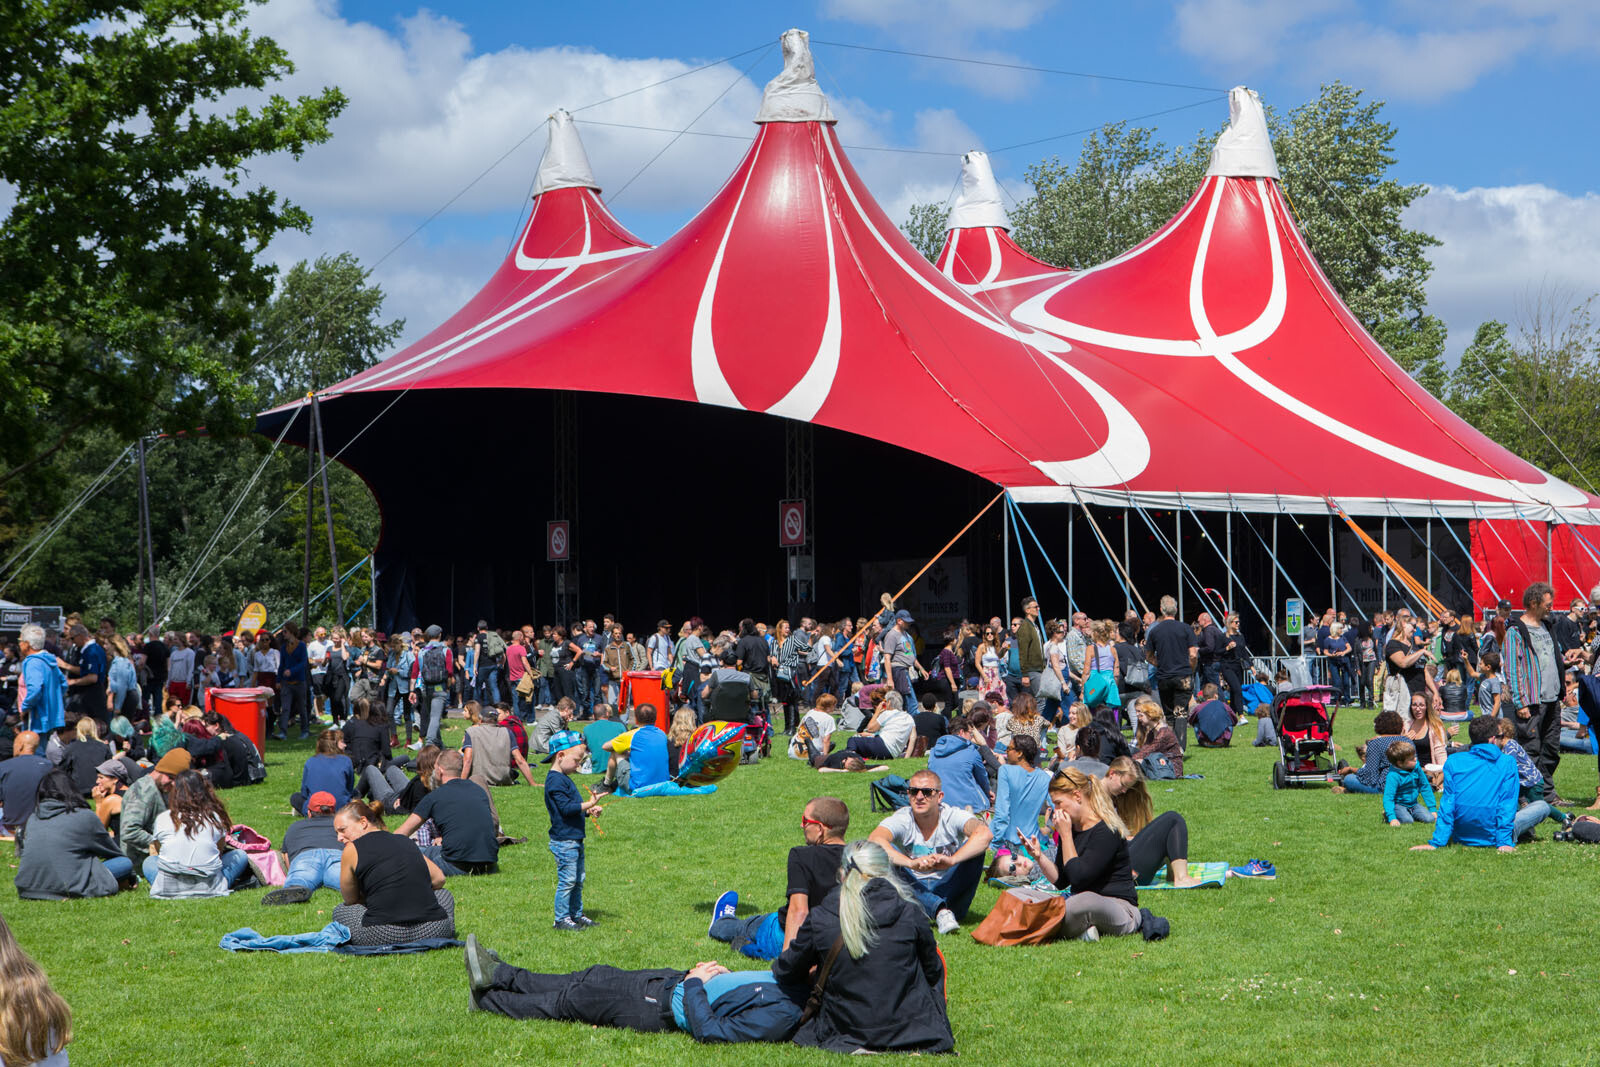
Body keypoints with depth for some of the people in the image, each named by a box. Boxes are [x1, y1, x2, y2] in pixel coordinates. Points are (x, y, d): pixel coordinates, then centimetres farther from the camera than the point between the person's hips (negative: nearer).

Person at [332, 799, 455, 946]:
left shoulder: (352, 850, 5)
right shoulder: (404, 841, 18)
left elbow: (350, 899, 15)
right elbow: (439, 879, 21)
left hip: (384, 936, -4)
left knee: (340, 912, 26)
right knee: (444, 895, 38)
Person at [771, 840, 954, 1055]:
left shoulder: (820, 918, -9)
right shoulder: (910, 913, -9)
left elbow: (787, 972, 5)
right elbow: (933, 971, 7)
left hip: (845, 1037, 0)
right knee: (938, 959, 27)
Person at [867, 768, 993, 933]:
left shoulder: (952, 816, -12)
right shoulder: (902, 819, -12)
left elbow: (985, 834, -33)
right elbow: (873, 840, -34)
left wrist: (951, 860, -47)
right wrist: (912, 863, -49)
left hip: (948, 888, 0)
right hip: (914, 888, 0)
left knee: (976, 849, -22)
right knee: (885, 855, -29)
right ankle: (941, 911, -41)